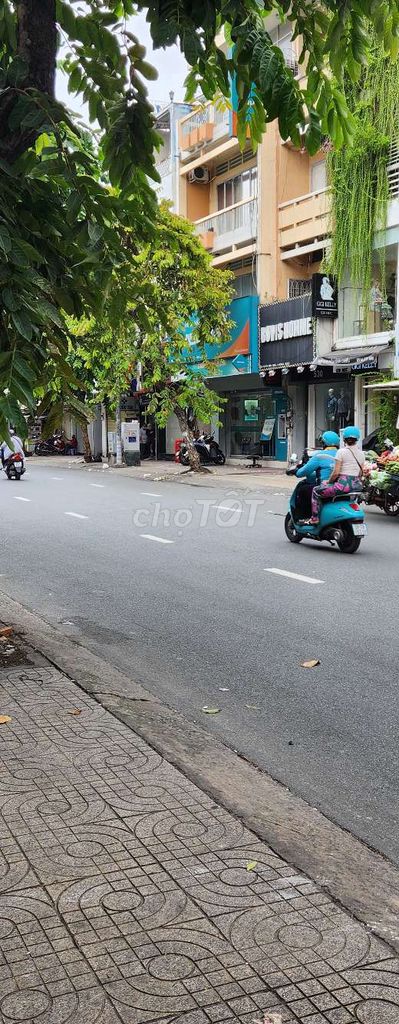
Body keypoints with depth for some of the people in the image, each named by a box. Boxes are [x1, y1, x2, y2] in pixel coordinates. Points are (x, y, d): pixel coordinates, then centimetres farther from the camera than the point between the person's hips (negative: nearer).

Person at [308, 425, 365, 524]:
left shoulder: (341, 451, -9)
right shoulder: (361, 453, 10)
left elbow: (336, 472, -12)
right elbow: (361, 473, 14)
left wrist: (328, 482, 4)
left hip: (344, 484, -7)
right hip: (357, 485, 8)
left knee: (316, 491, 8)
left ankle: (314, 519, 3)